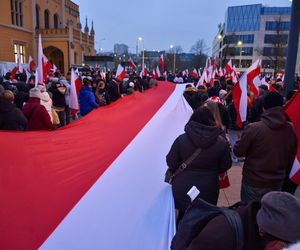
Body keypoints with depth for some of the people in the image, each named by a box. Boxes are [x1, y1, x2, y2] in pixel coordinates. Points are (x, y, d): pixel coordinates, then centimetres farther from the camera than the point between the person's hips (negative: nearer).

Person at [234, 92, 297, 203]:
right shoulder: (291, 130, -8)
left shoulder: (253, 128, -23)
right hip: (277, 182, 4)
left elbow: (238, 152, -12)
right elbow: (292, 157, 5)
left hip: (253, 182, -4)